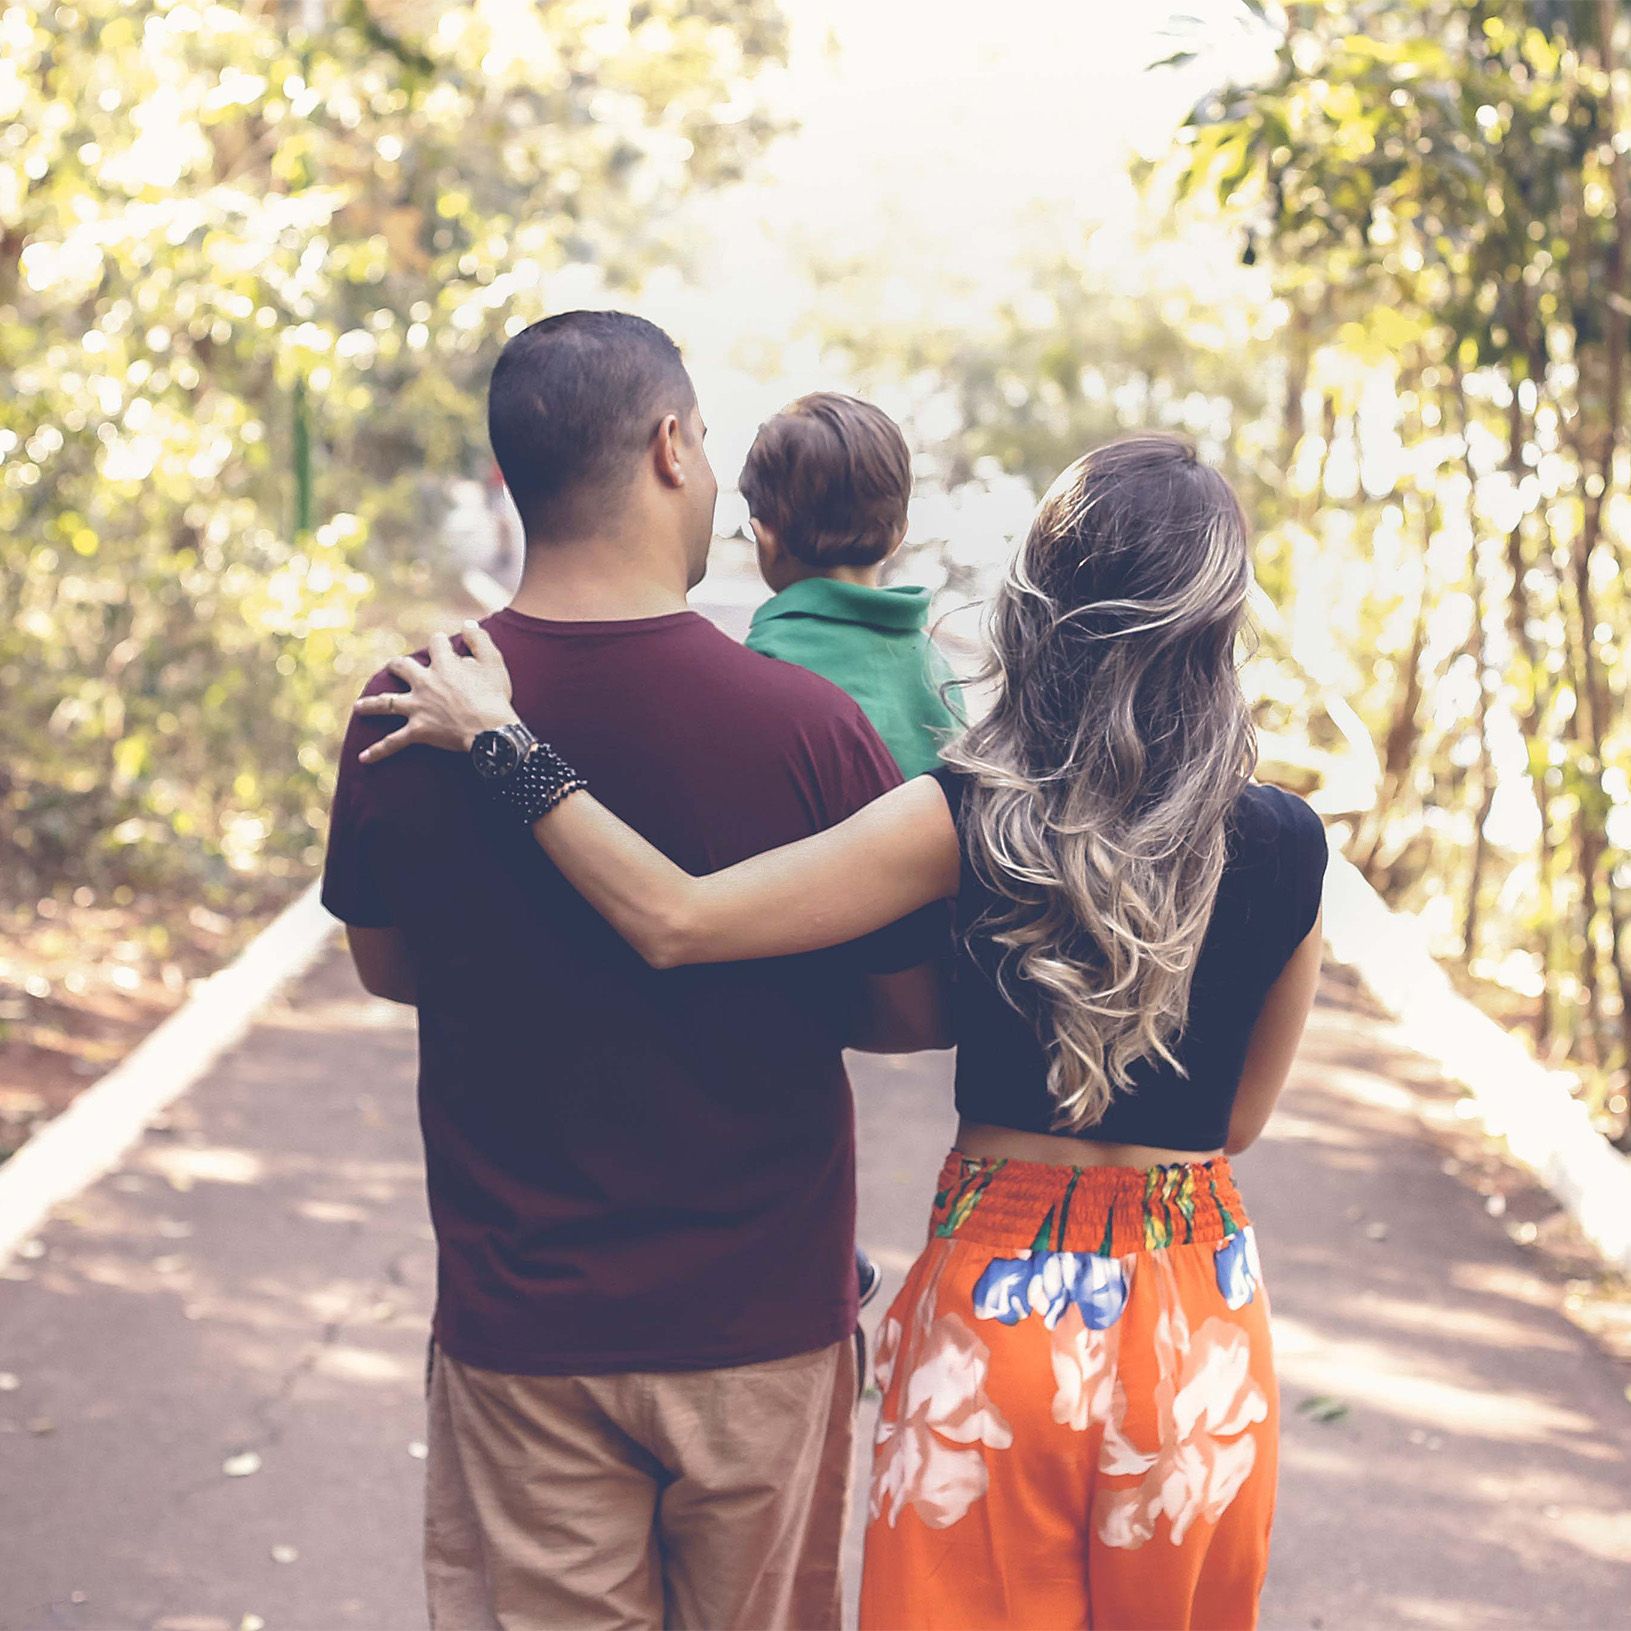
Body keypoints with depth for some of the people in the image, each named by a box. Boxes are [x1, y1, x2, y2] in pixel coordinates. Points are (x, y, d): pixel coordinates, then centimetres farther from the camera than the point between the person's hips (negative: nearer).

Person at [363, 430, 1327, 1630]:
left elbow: (677, 920, -18)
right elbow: (1241, 1118, 2)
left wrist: (500, 742, -11)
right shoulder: (1287, 845, -9)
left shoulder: (972, 819, -15)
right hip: (1200, 1315, 2)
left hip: (999, 1298, -2)